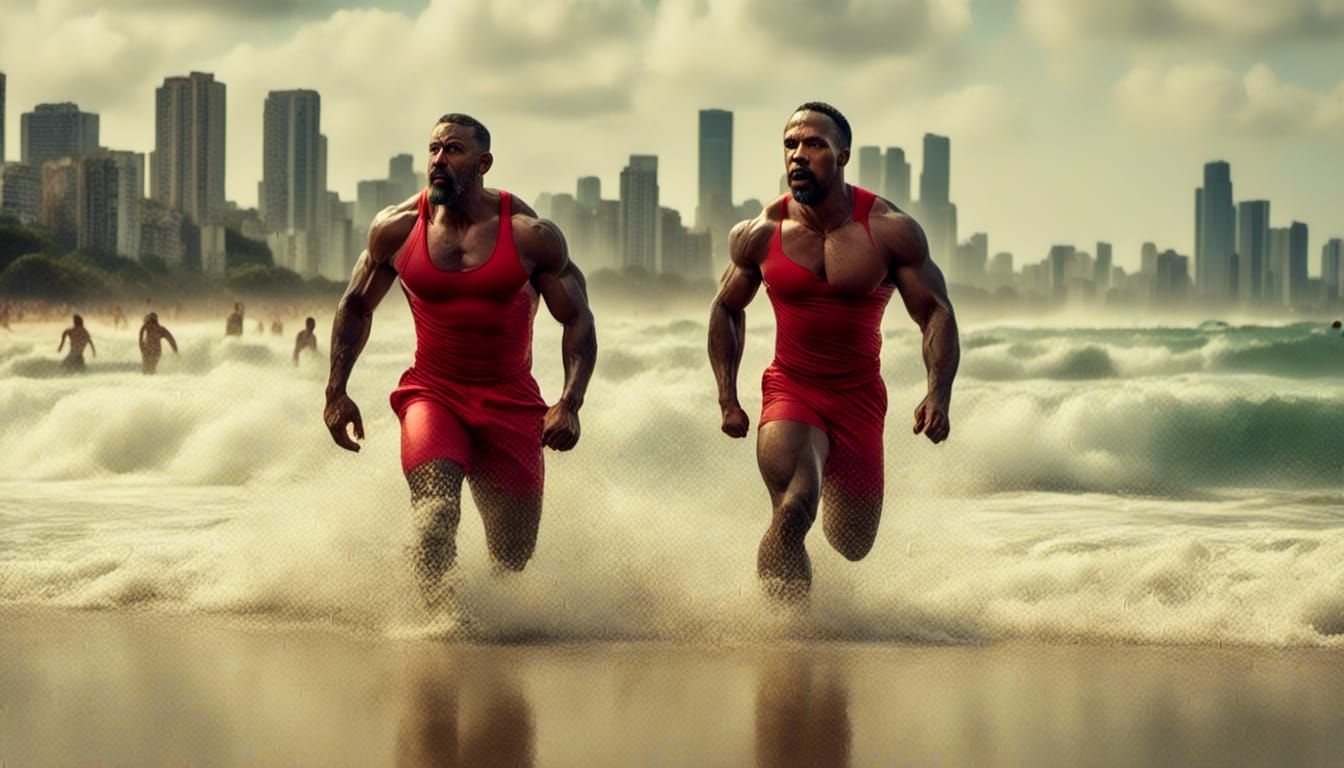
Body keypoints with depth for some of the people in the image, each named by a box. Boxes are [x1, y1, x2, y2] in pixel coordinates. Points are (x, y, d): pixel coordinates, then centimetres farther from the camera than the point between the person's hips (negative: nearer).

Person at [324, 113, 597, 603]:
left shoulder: (531, 234, -7)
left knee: (513, 560, 6)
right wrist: (336, 392, 5)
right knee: (437, 512, -29)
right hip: (431, 393, 0)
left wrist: (569, 405, -15)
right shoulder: (396, 230, -2)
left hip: (511, 401, 0)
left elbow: (578, 320, -2)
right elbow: (356, 306, 13)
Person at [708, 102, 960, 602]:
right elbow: (727, 308, 12)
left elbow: (935, 313, -4)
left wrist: (939, 394, -20)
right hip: (789, 391, -1)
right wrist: (727, 399, 5)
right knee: (793, 510, -28)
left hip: (859, 397, 1)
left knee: (852, 547, 11)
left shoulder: (891, 231, -9)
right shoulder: (759, 235, -5)